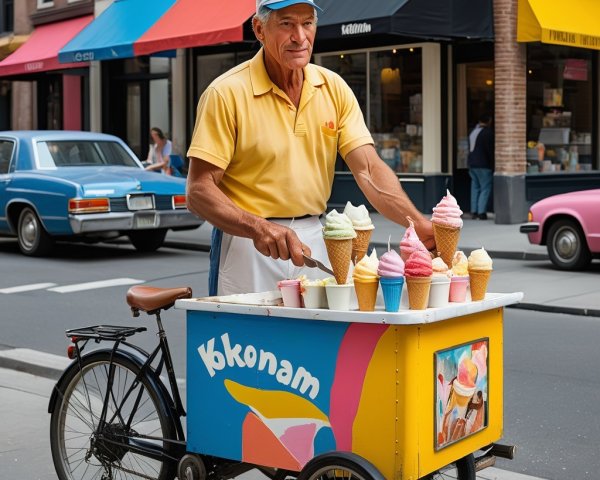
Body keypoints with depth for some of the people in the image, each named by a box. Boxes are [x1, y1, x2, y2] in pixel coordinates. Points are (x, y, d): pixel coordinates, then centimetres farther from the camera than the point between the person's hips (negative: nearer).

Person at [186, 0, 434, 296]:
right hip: (246, 244, -4)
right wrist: (259, 228, -30)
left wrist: (420, 225, -21)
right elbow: (199, 190, -15)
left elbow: (369, 170, -5)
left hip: (312, 241, 4)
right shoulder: (227, 93, -11)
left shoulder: (334, 88, 2)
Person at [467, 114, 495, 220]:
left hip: (471, 163, 8)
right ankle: (481, 212, -10)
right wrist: (492, 165, -9)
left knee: (475, 187, 12)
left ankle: (474, 211, 9)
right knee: (485, 188, -4)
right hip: (483, 165, -8)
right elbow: (490, 151, -14)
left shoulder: (473, 132, 13)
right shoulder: (488, 133, -11)